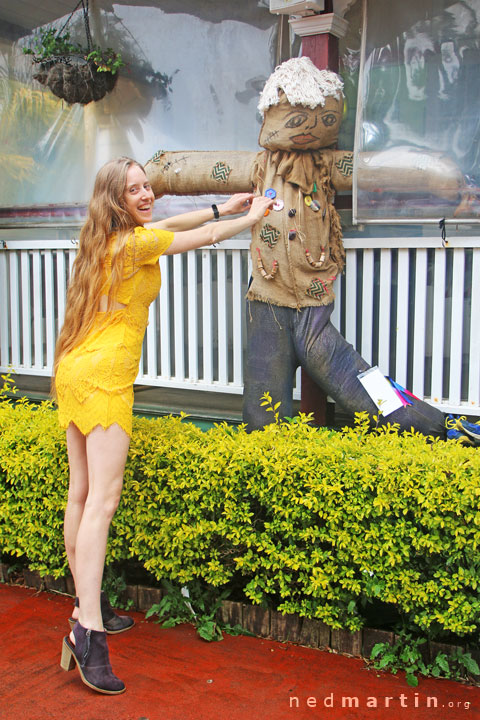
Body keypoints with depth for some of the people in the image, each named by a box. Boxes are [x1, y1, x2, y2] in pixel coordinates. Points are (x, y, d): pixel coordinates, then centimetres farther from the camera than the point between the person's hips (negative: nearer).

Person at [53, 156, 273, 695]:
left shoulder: (109, 239, 15)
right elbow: (205, 238, 1)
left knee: (81, 494, 10)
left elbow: (165, 226, 31)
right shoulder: (135, 242, -9)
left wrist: (223, 206, 35)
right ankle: (88, 631, -16)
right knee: (102, 499, -14)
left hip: (72, 372, 10)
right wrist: (251, 216, 19)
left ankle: (88, 609, 19)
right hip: (103, 376, -10)